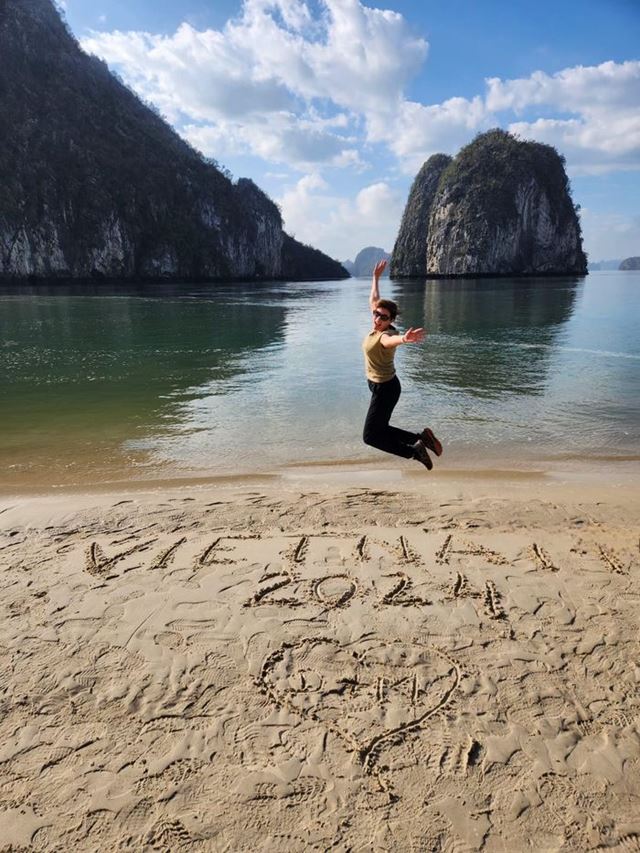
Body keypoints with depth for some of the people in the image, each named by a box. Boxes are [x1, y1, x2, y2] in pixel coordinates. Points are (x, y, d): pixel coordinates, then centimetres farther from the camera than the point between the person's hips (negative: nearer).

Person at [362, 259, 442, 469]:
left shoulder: (385, 335, -22)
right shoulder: (377, 327, 1)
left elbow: (393, 339, -50)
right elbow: (373, 300, 19)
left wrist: (404, 339, -72)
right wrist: (376, 277, 28)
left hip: (385, 388, -9)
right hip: (380, 386, 9)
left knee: (370, 436, -6)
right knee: (380, 430, 16)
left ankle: (413, 451, -3)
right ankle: (421, 438, 17)